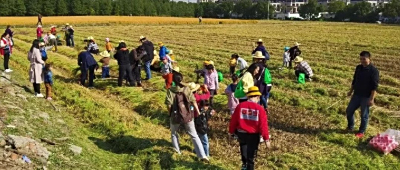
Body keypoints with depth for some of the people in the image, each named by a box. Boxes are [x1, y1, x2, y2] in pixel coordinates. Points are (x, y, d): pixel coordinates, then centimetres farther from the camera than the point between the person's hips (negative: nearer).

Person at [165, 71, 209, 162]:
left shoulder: (170, 90, -10)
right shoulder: (186, 89, -5)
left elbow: (169, 104, -12)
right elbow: (193, 102, -7)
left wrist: (170, 113, 6)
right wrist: (198, 113, 2)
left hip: (175, 116, -1)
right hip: (187, 115, 1)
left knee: (174, 133, 27)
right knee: (194, 136, 8)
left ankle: (177, 150, 38)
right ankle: (202, 155, 1)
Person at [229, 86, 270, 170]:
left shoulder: (240, 106, -8)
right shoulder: (260, 109, -14)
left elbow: (233, 120, -1)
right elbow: (263, 125, -13)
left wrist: (231, 132, 14)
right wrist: (266, 139, -5)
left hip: (241, 134, 2)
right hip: (253, 135, -2)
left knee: (243, 144, 33)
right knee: (251, 156, 14)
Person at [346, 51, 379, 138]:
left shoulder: (374, 70, -16)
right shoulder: (358, 68, 4)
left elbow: (374, 86, -17)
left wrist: (371, 99, -19)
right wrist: (351, 91, 20)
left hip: (366, 97, -6)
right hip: (356, 95, 6)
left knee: (364, 115, 6)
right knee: (349, 110, 10)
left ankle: (361, 132, 22)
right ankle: (350, 127, 31)